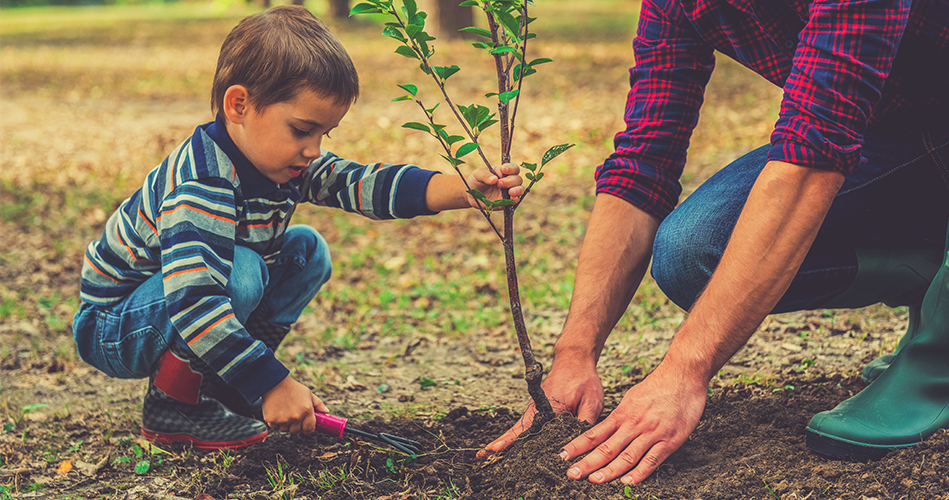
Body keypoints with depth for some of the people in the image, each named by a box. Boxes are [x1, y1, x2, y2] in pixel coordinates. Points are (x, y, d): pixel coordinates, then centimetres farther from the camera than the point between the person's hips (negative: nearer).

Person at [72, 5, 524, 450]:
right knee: (240, 271, -33)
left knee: (308, 252, 2)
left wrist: (464, 190, -28)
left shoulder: (284, 161, -7)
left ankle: (217, 384, 4)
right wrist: (272, 385, -41)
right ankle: (173, 403, -13)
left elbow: (359, 183, -15)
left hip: (195, 310, 9)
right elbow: (193, 303, -42)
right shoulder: (202, 185, -34)